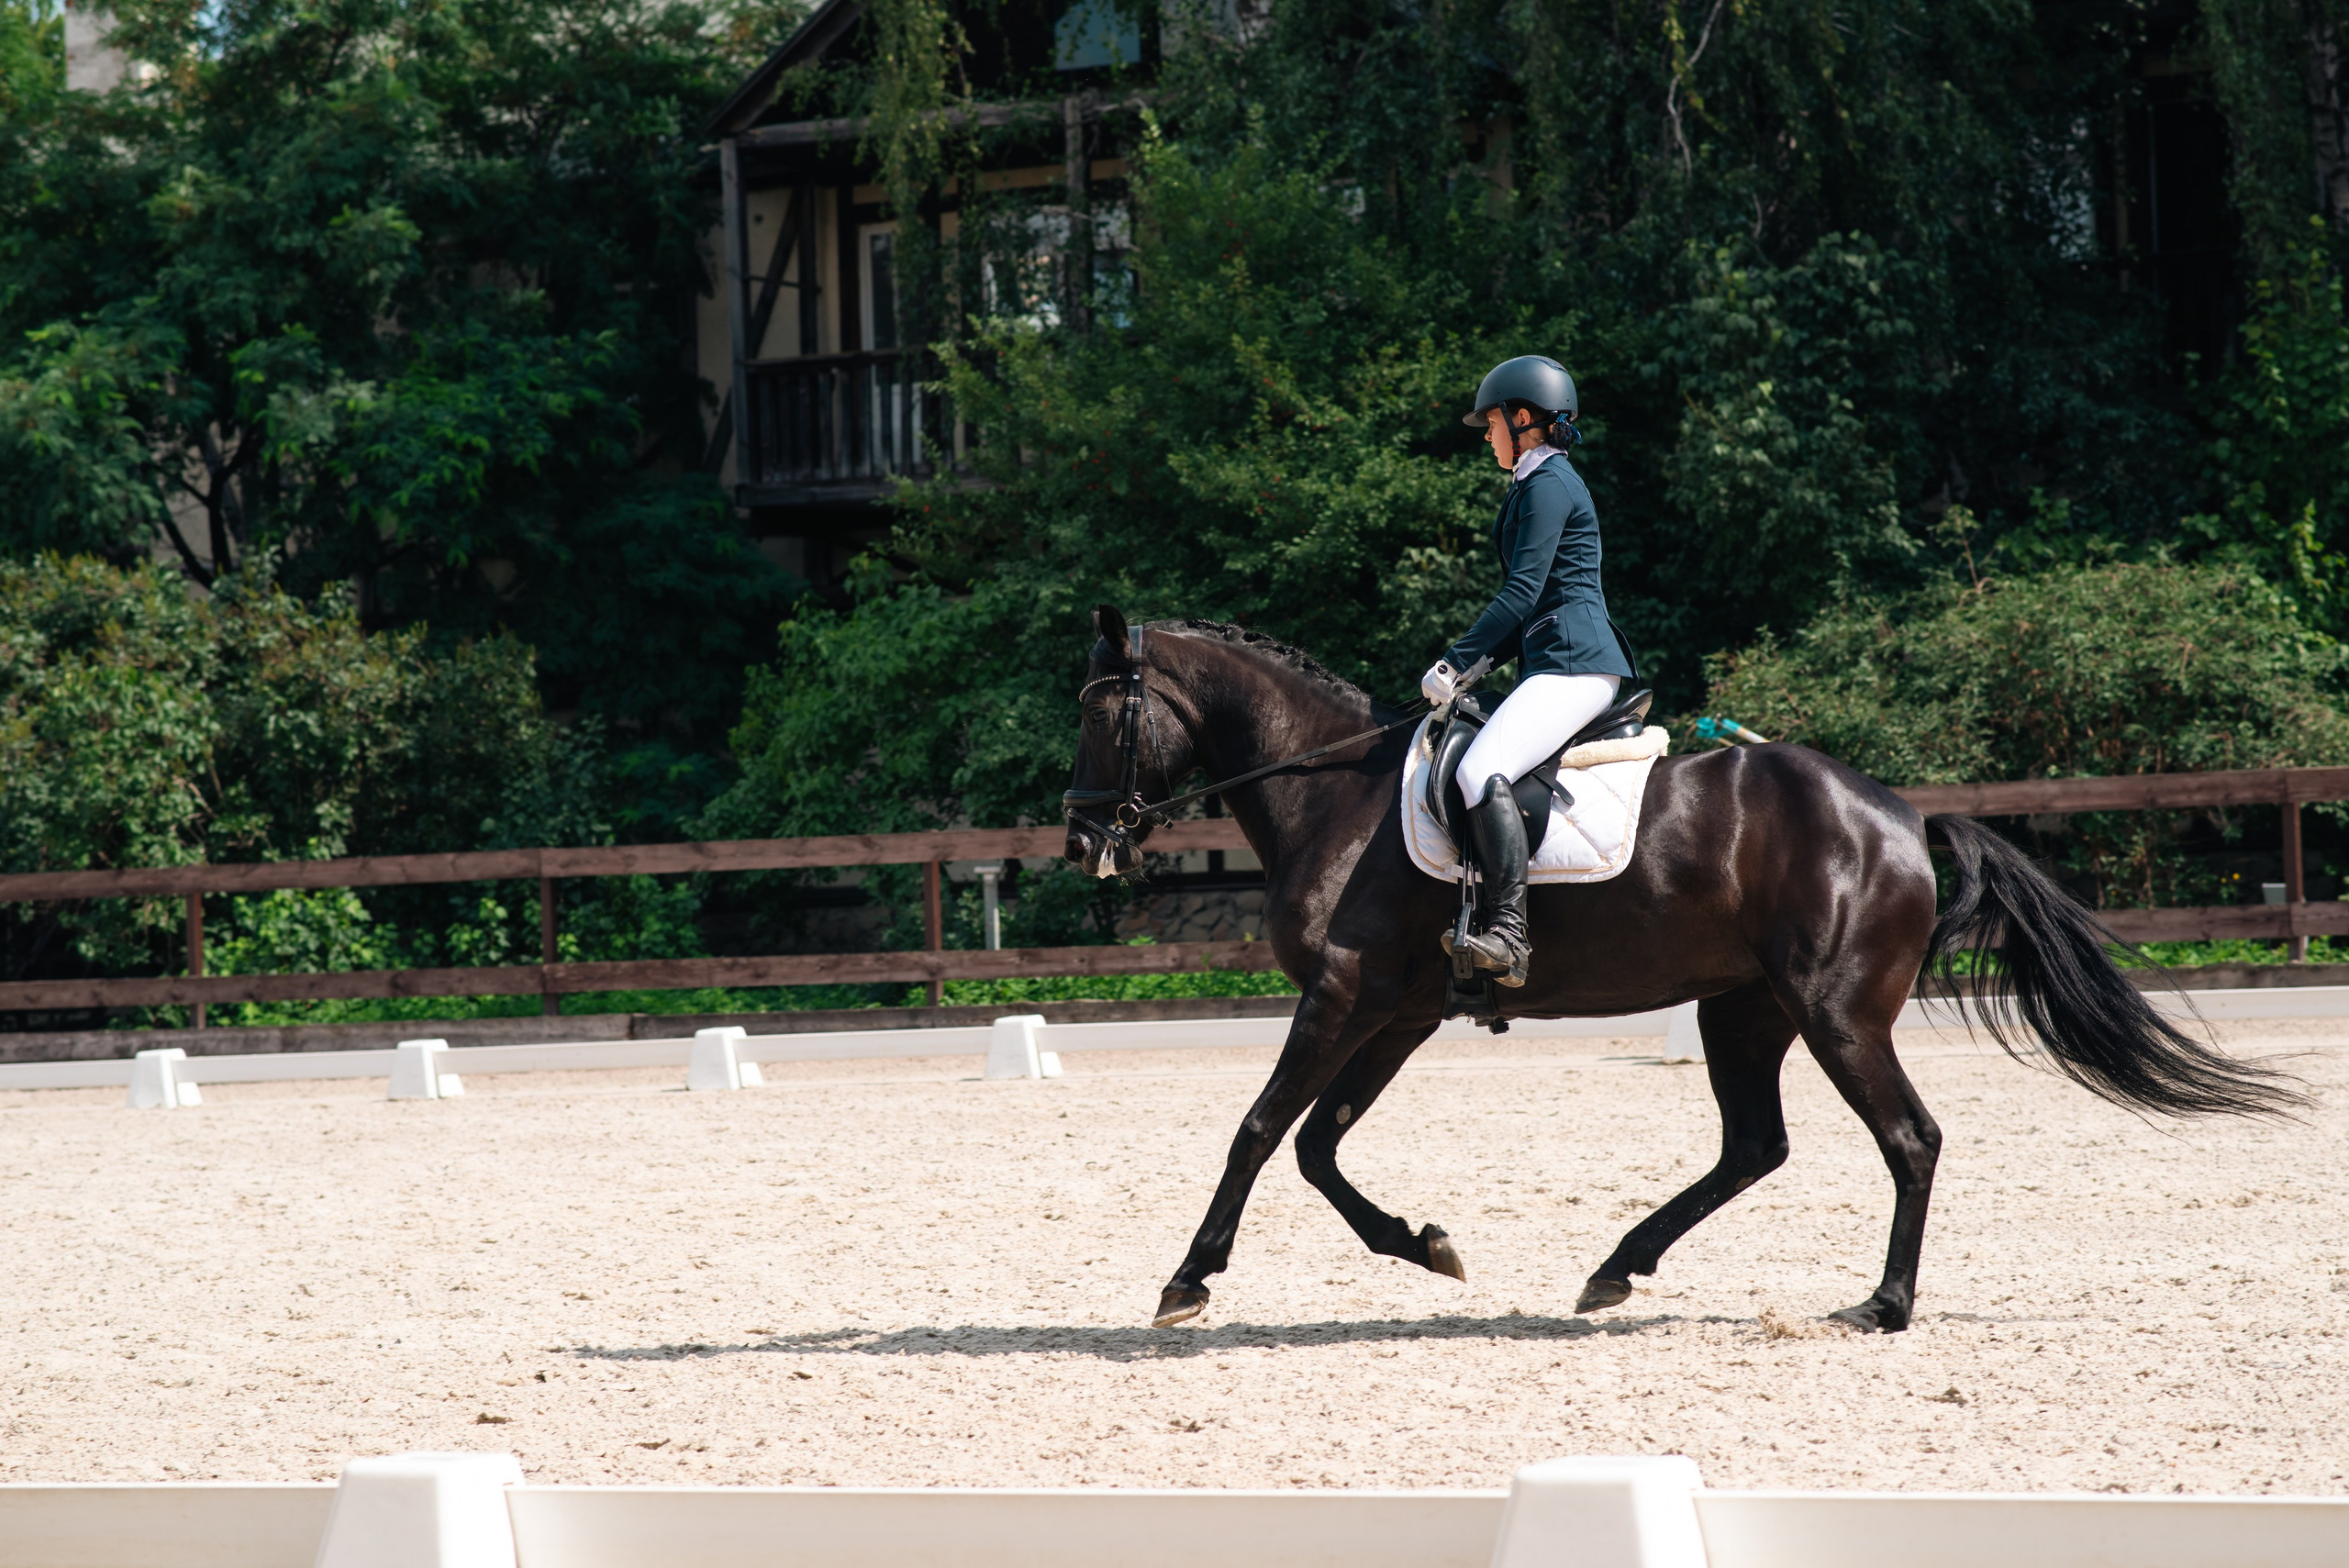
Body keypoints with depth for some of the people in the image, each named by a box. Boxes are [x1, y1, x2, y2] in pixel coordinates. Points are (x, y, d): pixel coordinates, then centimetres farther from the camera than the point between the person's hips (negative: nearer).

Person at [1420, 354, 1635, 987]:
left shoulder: (1547, 484, -8)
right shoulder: (1542, 483, 24)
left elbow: (1523, 592, -16)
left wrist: (1456, 662, -14)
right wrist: (1476, 663, 17)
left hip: (1573, 662, -12)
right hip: (1554, 661, 12)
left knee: (1481, 772, -29)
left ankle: (1507, 933, -37)